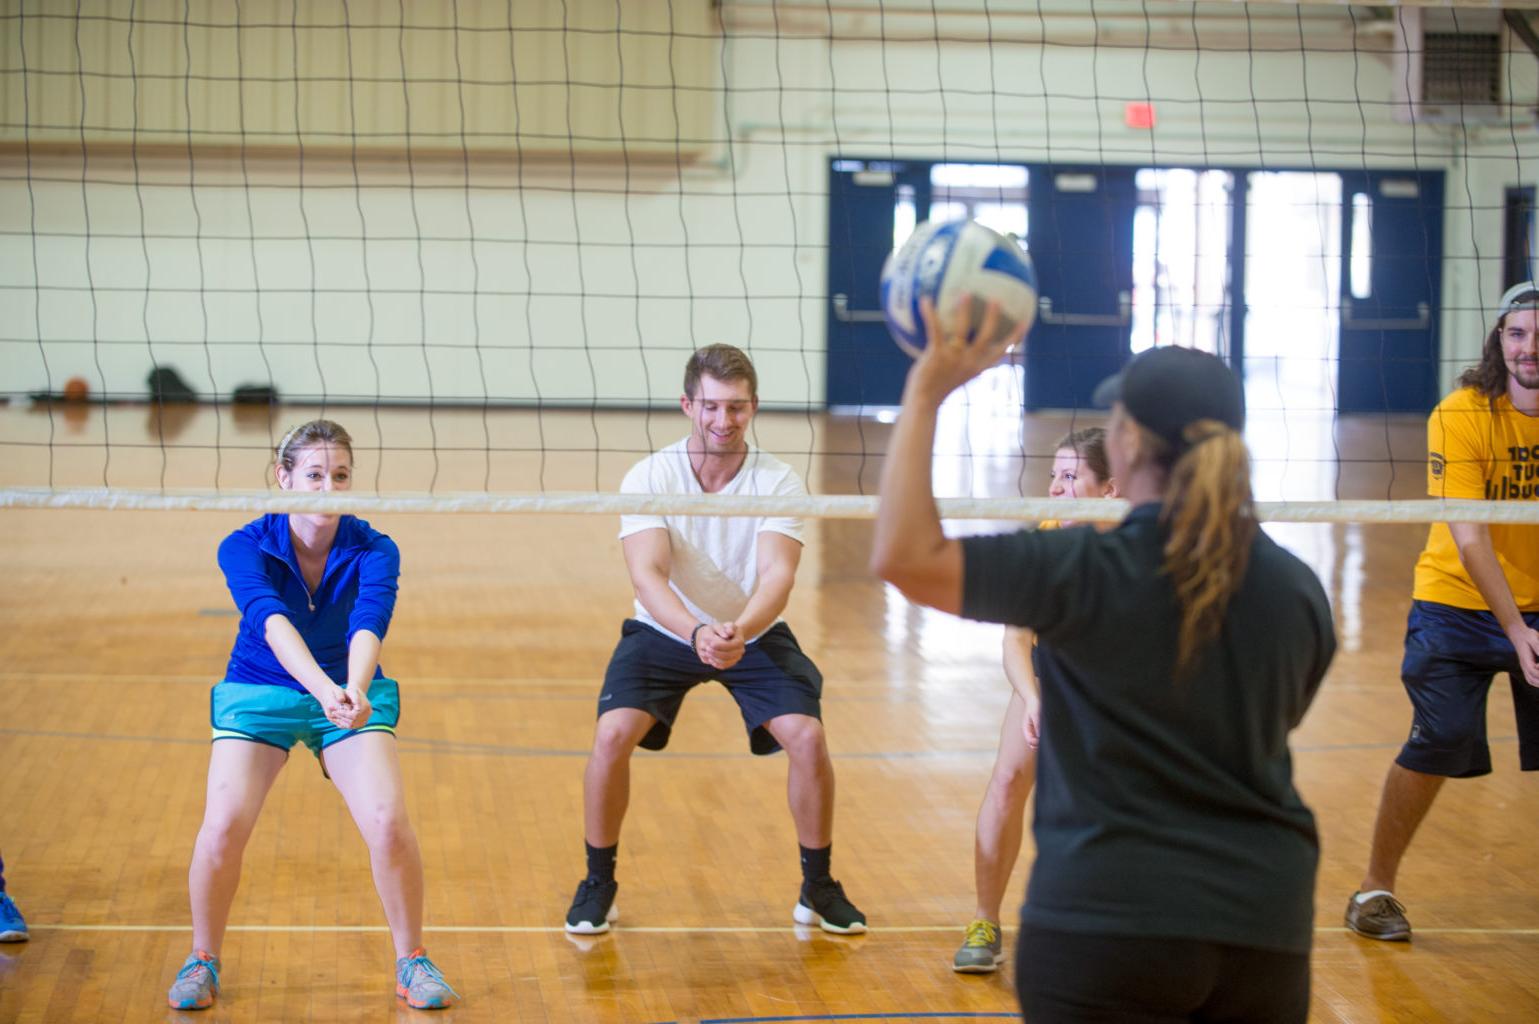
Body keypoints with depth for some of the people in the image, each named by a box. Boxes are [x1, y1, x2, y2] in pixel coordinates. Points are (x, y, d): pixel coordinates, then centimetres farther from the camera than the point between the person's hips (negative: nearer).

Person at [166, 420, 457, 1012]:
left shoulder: (374, 551, -16)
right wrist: (324, 688, -55)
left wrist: (356, 689, -56)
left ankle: (411, 962, 2)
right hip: (259, 690, 0)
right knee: (223, 824, -21)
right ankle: (202, 960, 4)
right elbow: (271, 621, -37)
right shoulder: (244, 548, -18)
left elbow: (369, 625, -34)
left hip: (352, 693, 1)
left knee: (388, 821, -21)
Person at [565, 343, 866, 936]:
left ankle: (818, 887, 3)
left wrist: (740, 630, -48)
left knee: (807, 737, -20)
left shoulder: (779, 482, -15)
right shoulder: (649, 477, -16)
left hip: (756, 636, 1)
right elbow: (647, 574, -28)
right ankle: (598, 884, -1)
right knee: (613, 733, -23)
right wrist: (696, 632, -47)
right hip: (663, 632, 0)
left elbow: (777, 575, -27)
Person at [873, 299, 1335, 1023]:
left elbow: (903, 557, -16)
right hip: (1266, 924, 5)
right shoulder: (1296, 591, 3)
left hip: (1105, 919, -4)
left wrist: (926, 393, -9)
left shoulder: (1086, 575, -14)